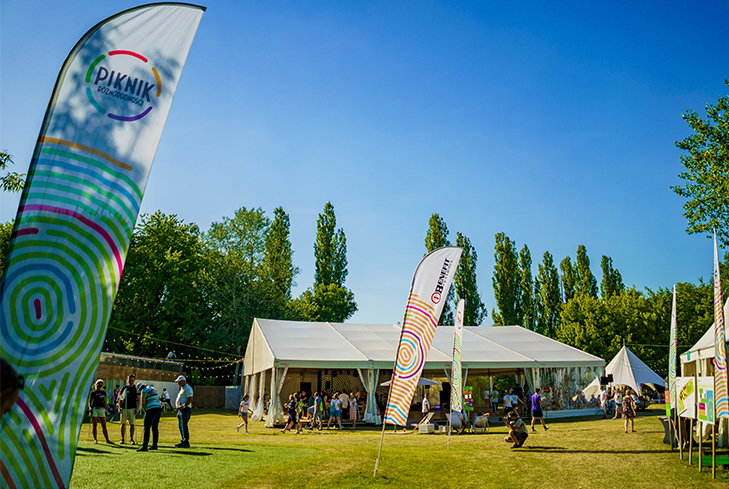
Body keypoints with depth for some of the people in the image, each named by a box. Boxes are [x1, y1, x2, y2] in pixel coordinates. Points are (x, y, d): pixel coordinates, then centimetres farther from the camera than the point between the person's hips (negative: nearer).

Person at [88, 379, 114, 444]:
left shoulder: (103, 392, 13)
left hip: (101, 409, 2)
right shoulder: (93, 392, 6)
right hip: (94, 409, -2)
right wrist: (90, 407, -13)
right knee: (95, 425, 1)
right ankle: (95, 439, 12)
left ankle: (107, 440, 3)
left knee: (104, 426, 0)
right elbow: (89, 401, 5)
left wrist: (106, 410, 10)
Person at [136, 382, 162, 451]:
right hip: (159, 408, 8)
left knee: (147, 429, -8)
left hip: (151, 410, -8)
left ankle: (144, 446, -14)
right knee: (155, 428, 12)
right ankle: (154, 445, 14)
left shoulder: (143, 391, -3)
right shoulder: (153, 388, 20)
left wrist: (145, 411, 8)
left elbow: (143, 404, -9)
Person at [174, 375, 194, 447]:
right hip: (181, 410, 11)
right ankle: (183, 441, 18)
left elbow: (190, 399, -20)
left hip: (185, 409, -11)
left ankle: (186, 442, -14)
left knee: (183, 425, -13)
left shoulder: (187, 388, -10)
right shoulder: (182, 389, 22)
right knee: (181, 425, 12)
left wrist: (183, 406, -26)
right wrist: (178, 409, 19)